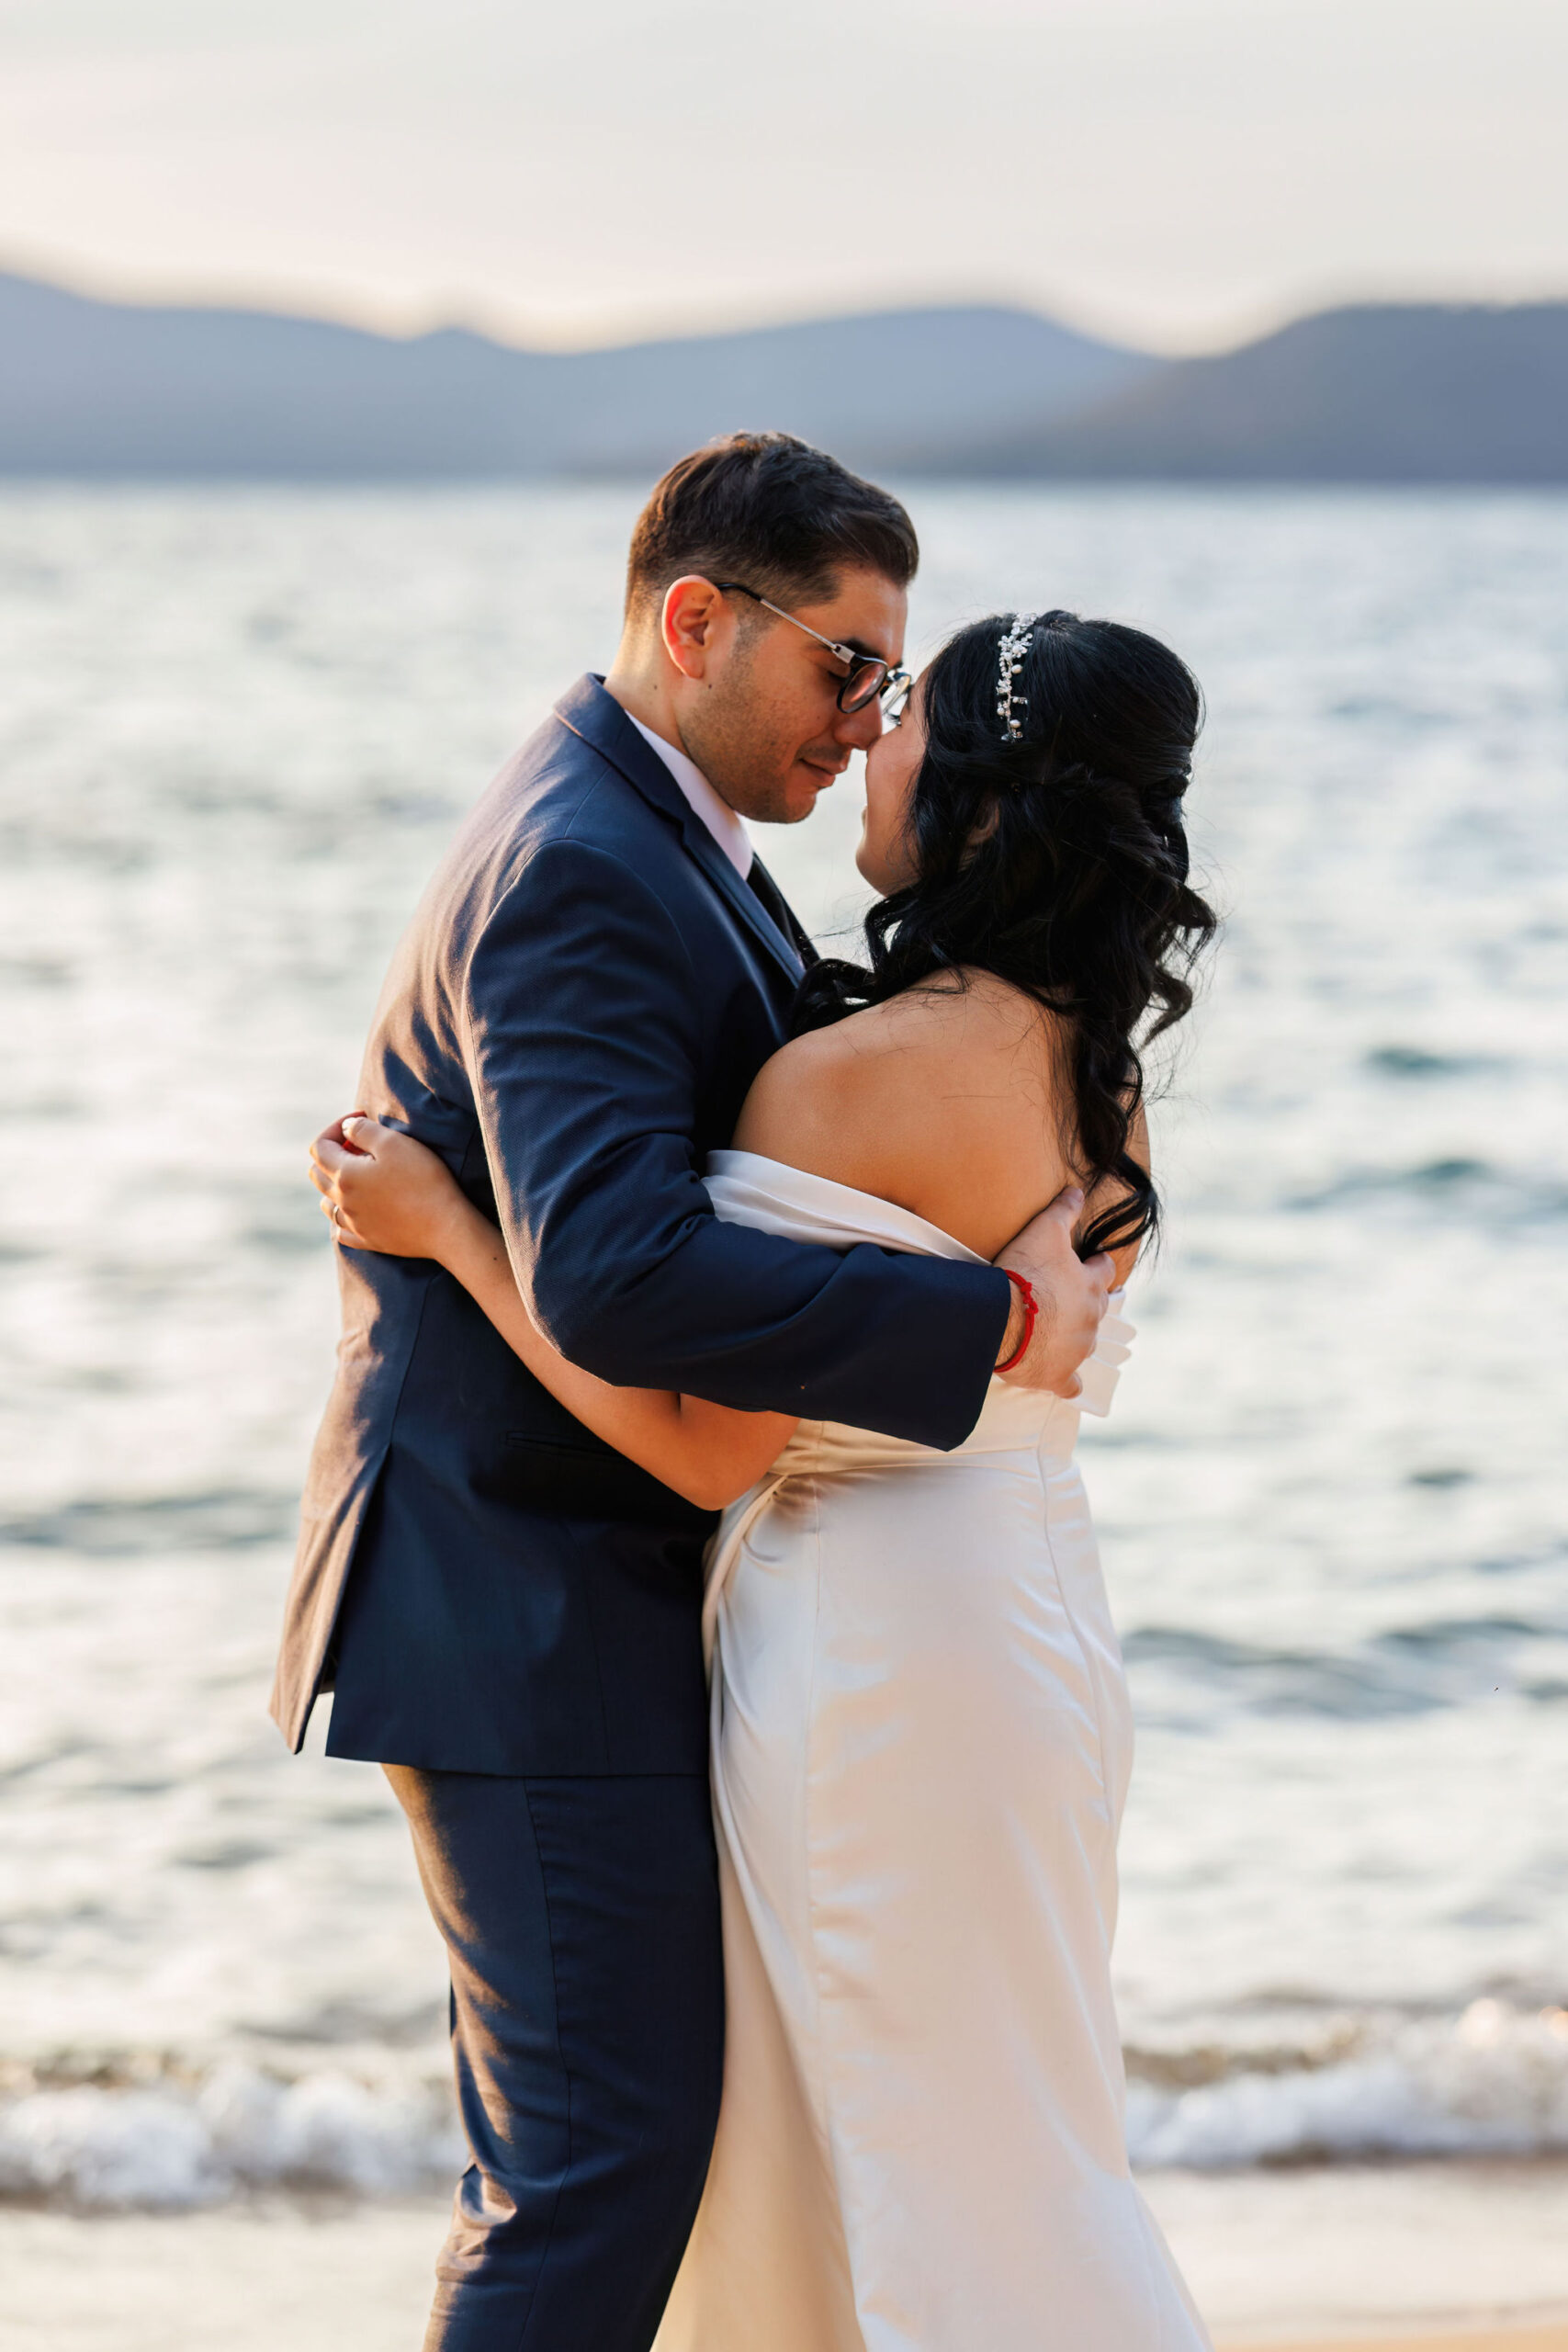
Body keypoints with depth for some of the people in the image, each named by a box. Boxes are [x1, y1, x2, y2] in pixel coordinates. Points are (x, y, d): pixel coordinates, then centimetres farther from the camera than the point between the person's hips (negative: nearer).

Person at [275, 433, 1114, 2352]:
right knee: (610, 2152, -10)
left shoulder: (652, 840, 13)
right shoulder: (580, 873, -21)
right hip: (527, 1609, -11)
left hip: (576, 1594, 11)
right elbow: (617, 1277, -34)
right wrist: (997, 1322, -28)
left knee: (574, 2149, 15)